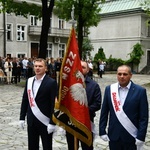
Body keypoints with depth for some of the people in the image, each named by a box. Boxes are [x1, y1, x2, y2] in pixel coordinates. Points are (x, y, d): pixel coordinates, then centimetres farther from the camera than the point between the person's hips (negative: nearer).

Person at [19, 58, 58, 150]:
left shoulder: (51, 82, -11)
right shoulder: (29, 81, 6)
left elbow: (54, 104, -13)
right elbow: (25, 100, 9)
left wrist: (52, 122, -16)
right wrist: (22, 117, 7)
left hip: (45, 121, -5)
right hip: (31, 121, 5)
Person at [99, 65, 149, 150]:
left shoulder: (140, 91, -7)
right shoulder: (109, 89, 1)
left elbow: (144, 117, -7)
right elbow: (104, 112, 4)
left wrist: (140, 137, -10)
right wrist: (102, 131, 0)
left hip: (131, 137, -2)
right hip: (113, 135, 2)